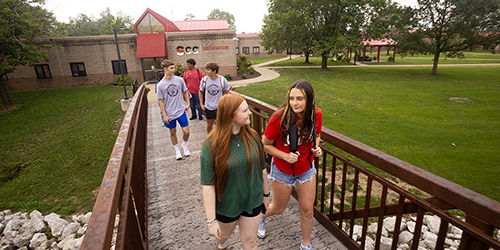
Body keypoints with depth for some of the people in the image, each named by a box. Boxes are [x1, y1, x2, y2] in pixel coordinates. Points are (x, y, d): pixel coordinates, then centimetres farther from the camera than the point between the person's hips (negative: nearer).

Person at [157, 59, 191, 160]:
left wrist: (188, 104, 3)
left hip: (181, 111, 1)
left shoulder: (179, 80, -4)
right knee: (173, 132, 13)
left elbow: (185, 92, 11)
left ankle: (185, 146, 31)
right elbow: (160, 101, -5)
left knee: (186, 131, 1)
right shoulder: (160, 85, -10)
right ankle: (177, 150, 34)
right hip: (169, 114, -1)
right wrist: (164, 115, -8)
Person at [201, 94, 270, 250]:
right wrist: (211, 220, -17)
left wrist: (266, 193, 9)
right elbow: (208, 185, -20)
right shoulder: (212, 145, -23)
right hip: (226, 205, -1)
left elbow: (262, 169, 0)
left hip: (253, 201, 2)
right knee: (224, 235, 28)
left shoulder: (252, 136, -12)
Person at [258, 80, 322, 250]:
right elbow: (265, 145, -15)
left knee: (307, 210, 14)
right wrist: (285, 156, -26)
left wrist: (316, 148, -13)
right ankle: (262, 216, 55)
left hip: (306, 170, 3)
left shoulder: (316, 114, -14)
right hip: (282, 171, -3)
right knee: (278, 209, 18)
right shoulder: (279, 118, -28)